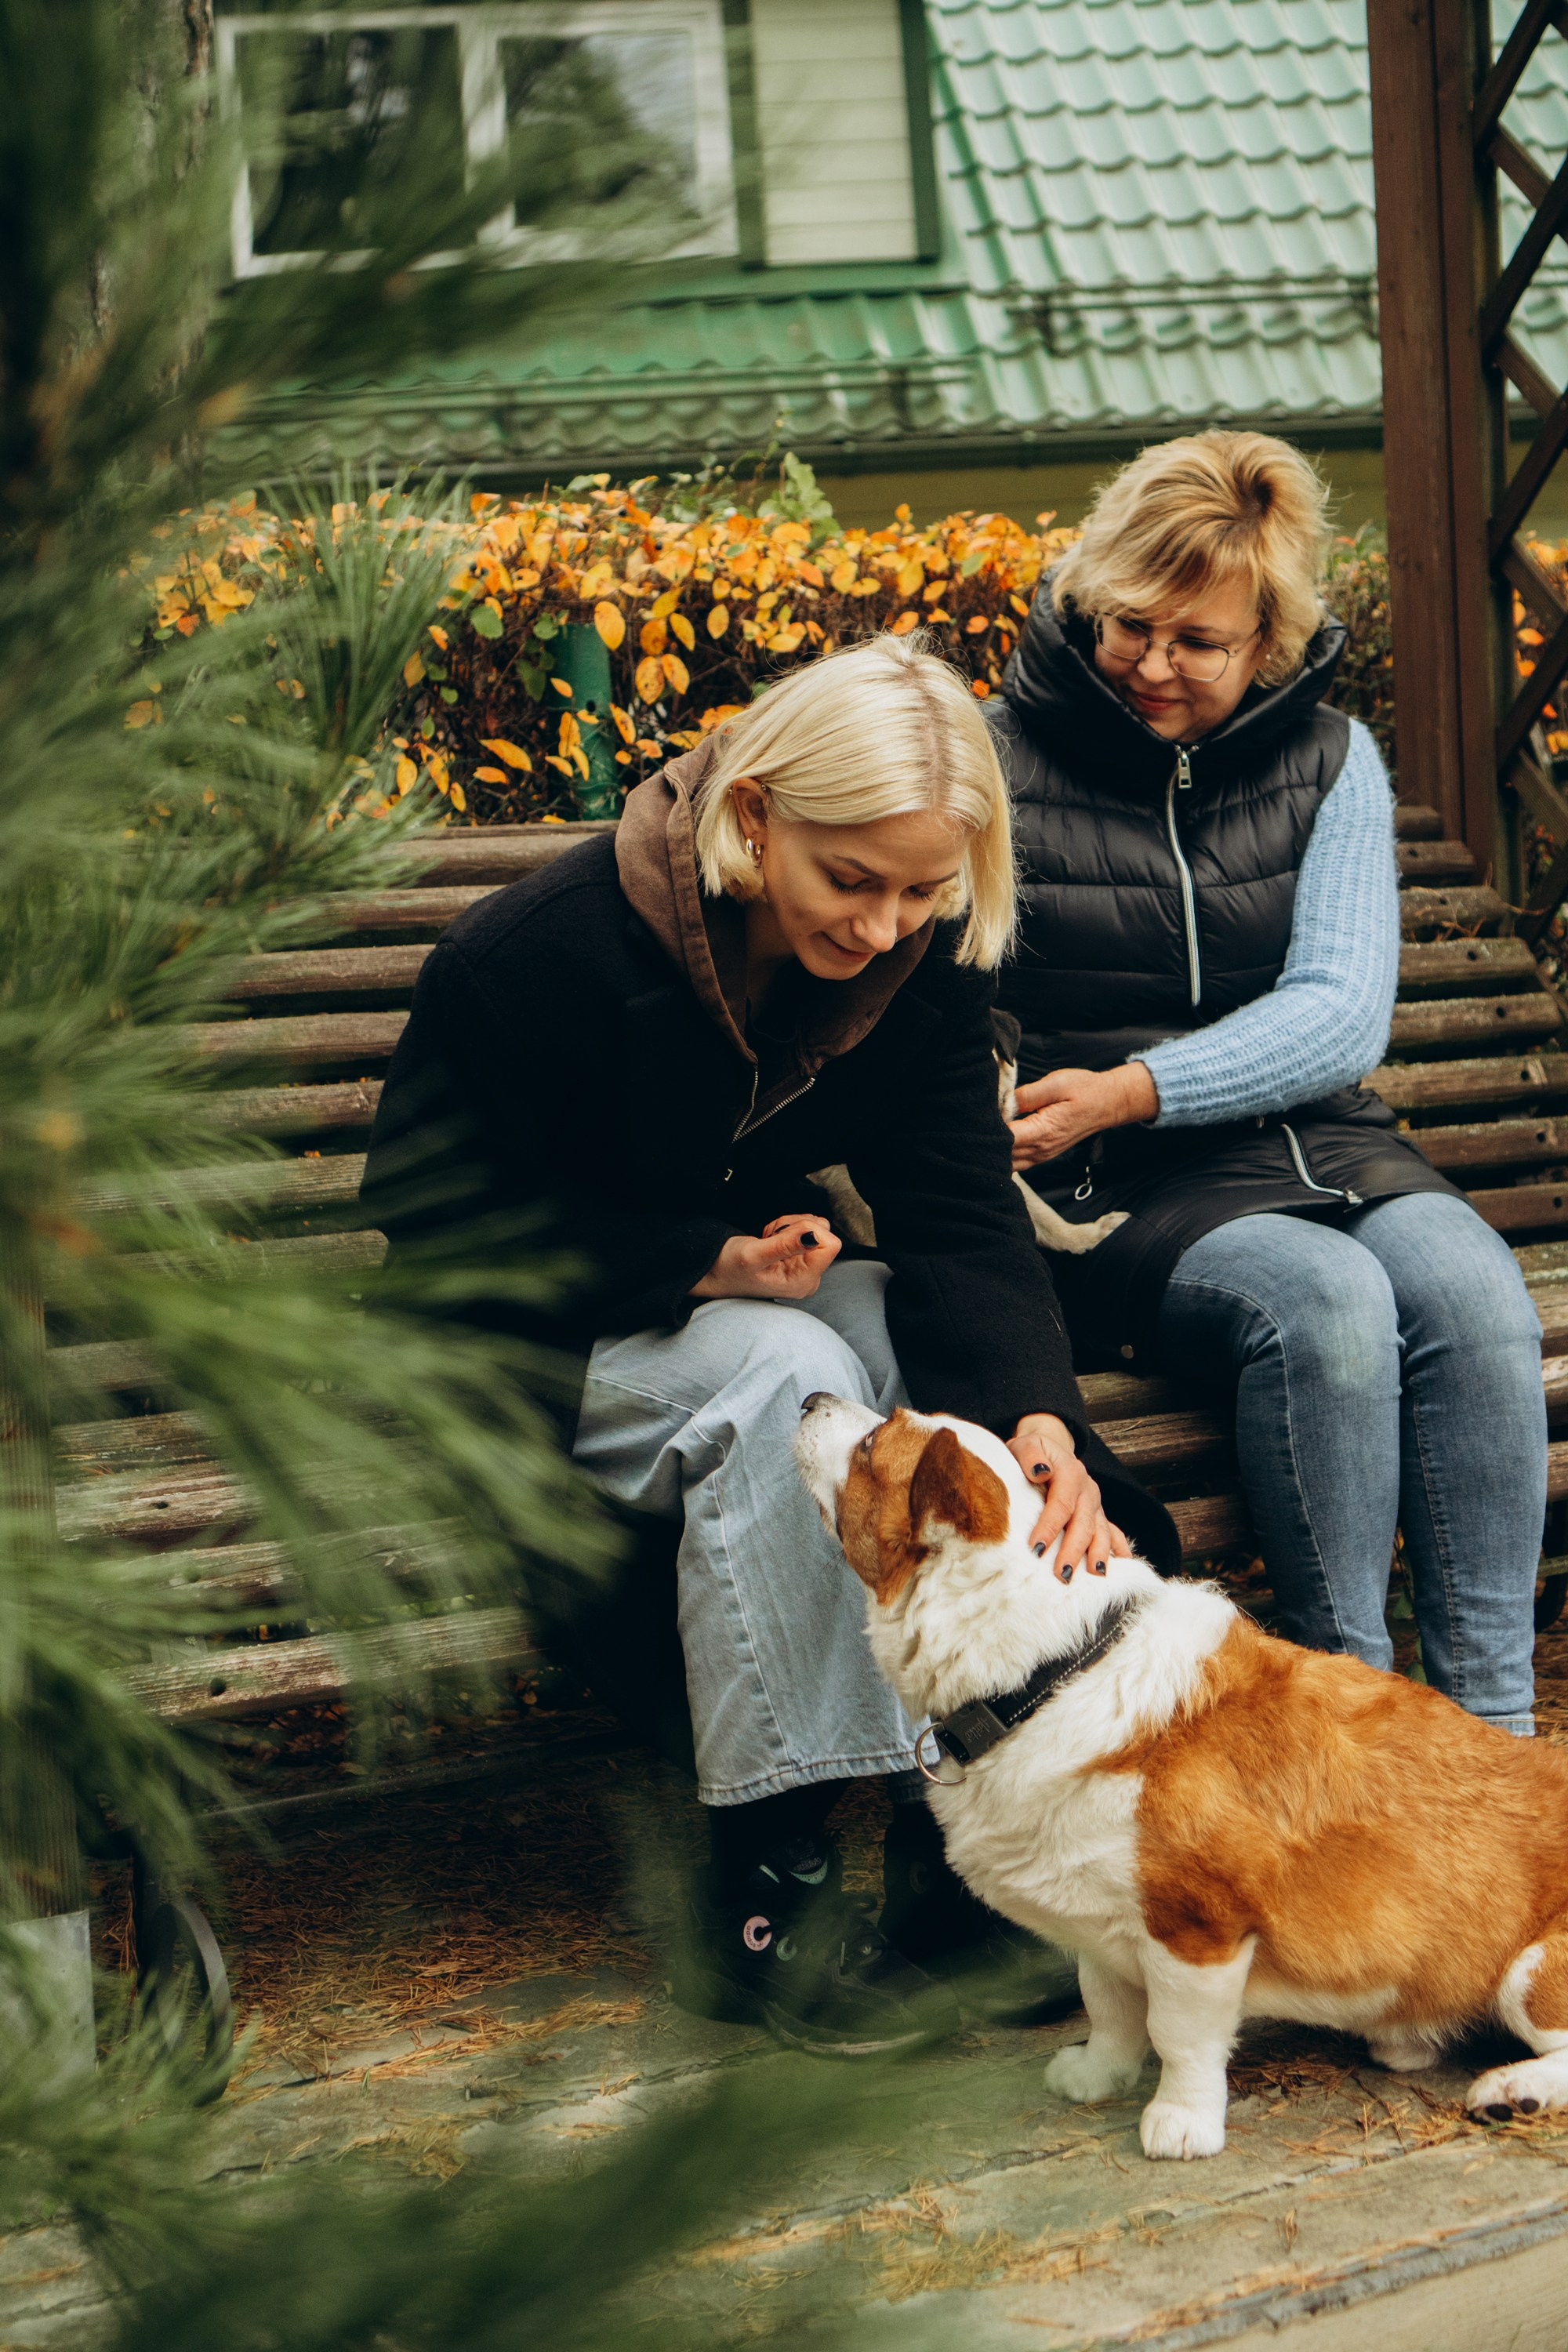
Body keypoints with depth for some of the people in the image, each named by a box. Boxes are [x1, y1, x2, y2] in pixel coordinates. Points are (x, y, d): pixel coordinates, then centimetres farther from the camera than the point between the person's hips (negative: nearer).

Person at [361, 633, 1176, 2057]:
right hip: (532, 1342, -5)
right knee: (790, 1375, -35)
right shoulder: (544, 953, -25)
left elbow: (962, 1219, -19)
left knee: (955, 1354, -26)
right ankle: (762, 1894, -30)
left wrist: (1037, 1415, -40)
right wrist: (700, 1268, -27)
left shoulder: (925, 963, -10)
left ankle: (966, 1836, -20)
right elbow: (435, 1218, -16)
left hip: (750, 1286, 5)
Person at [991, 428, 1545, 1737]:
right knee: (1326, 1298, -33)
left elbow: (1341, 1015, -2)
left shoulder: (1329, 761, 9)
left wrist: (1130, 1088, -17)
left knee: (1471, 1288, -28)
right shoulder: (1001, 760, 2)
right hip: (1121, 1192, -3)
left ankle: (1493, 1734, -23)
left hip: (1315, 1139, 3)